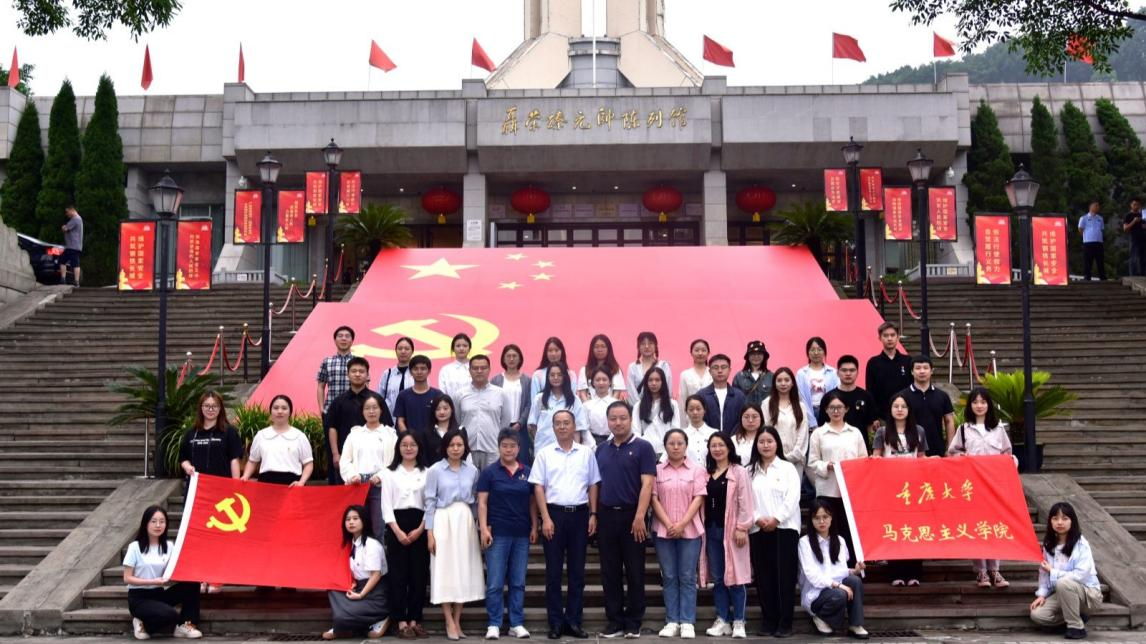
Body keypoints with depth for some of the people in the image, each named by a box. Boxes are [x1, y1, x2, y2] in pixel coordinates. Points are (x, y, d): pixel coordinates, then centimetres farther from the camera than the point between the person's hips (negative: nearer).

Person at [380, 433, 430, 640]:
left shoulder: (427, 473, 7)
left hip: (420, 527, 1)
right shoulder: (389, 473, 6)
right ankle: (401, 622, 3)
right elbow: (386, 505, 0)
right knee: (398, 574, -2)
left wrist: (420, 529, -8)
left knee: (419, 575, 2)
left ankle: (414, 620, 10)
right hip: (397, 526, -1)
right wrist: (398, 531, -10)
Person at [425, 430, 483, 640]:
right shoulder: (435, 470, -2)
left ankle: (457, 620, 14)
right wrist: (430, 532, -8)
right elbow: (430, 502, -3)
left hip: (465, 522, 4)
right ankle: (449, 622, 3)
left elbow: (475, 501, 12)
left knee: (464, 570, 5)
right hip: (444, 522, -3)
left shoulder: (472, 471, 7)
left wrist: (478, 526, 9)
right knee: (445, 570, -2)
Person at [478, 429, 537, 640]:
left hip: (522, 534, 3)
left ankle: (517, 624, 13)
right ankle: (493, 624, 6)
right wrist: (484, 528, -12)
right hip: (497, 533, -3)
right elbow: (482, 502, -3)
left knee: (518, 582, 7)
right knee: (495, 583, -1)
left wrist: (534, 527, 3)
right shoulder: (489, 472, 0)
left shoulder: (527, 473, 8)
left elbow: (532, 502, 11)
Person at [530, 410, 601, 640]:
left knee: (577, 571, 6)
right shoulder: (544, 453, 3)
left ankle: (574, 621, 13)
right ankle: (556, 622, 9)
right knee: (554, 571, 2)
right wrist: (546, 518, -8)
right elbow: (538, 487, 0)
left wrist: (593, 514, 1)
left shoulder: (586, 452, 8)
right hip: (554, 513, -1)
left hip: (580, 513, 2)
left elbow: (593, 485, 10)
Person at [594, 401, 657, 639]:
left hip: (632, 515, -4)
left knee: (634, 572, 2)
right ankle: (614, 620, 14)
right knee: (610, 572, 7)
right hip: (606, 515, 4)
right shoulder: (601, 449, 12)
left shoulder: (643, 447, -3)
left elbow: (647, 484, -10)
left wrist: (639, 516, -18)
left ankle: (633, 622, 10)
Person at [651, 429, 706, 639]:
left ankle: (687, 622, 1)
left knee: (687, 577, -1)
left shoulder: (697, 470, 4)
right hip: (663, 531, 1)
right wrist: (668, 524, -10)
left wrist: (682, 524, -12)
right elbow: (654, 499, 1)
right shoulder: (657, 470, 7)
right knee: (669, 577, 3)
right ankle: (672, 621, 7)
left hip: (689, 531, -1)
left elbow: (698, 498, -2)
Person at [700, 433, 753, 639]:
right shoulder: (706, 473, 13)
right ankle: (722, 620, 13)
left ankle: (738, 622, 4)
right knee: (717, 578, 7)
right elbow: (702, 502, 11)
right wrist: (701, 528, 5)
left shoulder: (739, 472, -1)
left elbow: (745, 503, -7)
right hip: (711, 530, 5)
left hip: (731, 530, -5)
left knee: (735, 576, -3)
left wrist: (742, 528, -13)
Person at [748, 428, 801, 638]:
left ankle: (785, 622, 1)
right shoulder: (750, 471, 12)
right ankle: (769, 620, 13)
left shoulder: (788, 468, 4)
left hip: (784, 528, -3)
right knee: (763, 576, 5)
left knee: (785, 575, -4)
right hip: (758, 530, 3)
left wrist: (776, 519, -14)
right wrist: (757, 519, -12)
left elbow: (792, 498, -5)